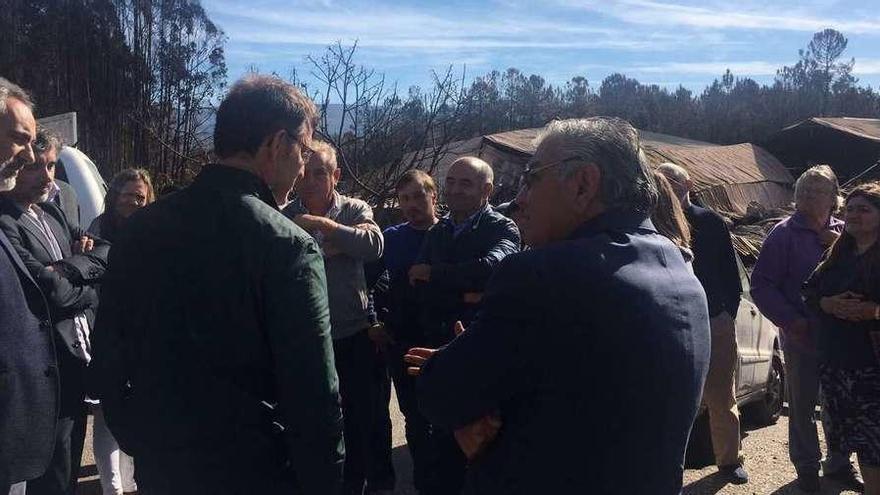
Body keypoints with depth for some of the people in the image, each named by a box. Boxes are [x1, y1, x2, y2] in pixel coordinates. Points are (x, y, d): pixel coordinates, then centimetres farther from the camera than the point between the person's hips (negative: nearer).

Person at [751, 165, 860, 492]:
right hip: (802, 336, -4)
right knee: (802, 406, 7)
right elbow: (761, 284, -9)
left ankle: (839, 463, 34)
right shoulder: (785, 234, -7)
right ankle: (807, 468, 24)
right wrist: (789, 319, -17)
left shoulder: (842, 233, 6)